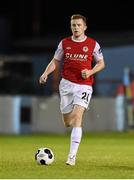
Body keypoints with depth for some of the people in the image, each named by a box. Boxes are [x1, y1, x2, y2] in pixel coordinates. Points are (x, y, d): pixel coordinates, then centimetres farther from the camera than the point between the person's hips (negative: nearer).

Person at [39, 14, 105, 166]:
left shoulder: (93, 44, -1)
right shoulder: (64, 43, 5)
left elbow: (101, 63, 8)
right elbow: (55, 61, 11)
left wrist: (90, 72, -11)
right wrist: (46, 73, -7)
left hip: (84, 86, -3)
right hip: (67, 84, 3)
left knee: (77, 117, -18)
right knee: (67, 122, 4)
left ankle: (72, 156, -19)